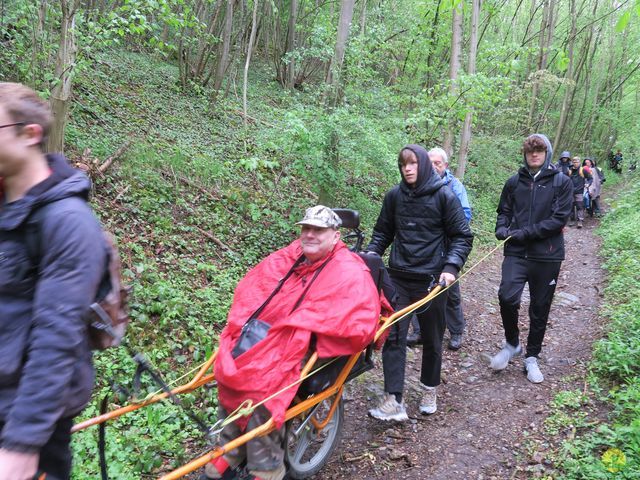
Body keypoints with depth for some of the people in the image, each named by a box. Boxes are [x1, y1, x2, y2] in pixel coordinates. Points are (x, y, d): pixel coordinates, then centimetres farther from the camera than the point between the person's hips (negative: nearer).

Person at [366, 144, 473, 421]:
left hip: (431, 279, -2)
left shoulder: (444, 196, -6)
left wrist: (451, 267, -17)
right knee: (393, 336, -6)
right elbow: (383, 232, 13)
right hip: (398, 277, 2)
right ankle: (393, 401, -2)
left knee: (432, 339, 13)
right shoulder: (394, 196, 3)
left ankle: (430, 391, 34)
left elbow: (462, 237, -3)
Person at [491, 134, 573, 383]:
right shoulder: (514, 182, 8)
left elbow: (559, 219, -8)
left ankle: (532, 357, 28)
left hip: (547, 255, -1)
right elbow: (504, 211, 15)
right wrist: (502, 228, -7)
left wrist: (525, 233, -15)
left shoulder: (562, 182, 0)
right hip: (516, 253, 1)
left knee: (540, 309, 9)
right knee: (507, 296, -19)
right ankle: (512, 343, 8)